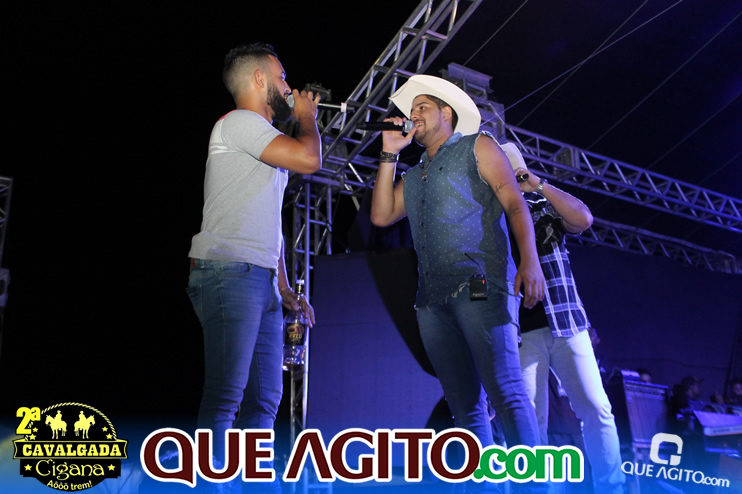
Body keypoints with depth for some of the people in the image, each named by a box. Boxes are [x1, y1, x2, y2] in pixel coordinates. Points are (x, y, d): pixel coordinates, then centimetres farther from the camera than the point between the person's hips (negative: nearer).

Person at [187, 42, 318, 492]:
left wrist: (285, 289, 23)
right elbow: (309, 159, -14)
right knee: (224, 396, -13)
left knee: (264, 397, 7)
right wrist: (307, 117, 7)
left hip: (262, 282, 10)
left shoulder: (265, 143, 28)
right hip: (230, 273, -10)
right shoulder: (239, 122, -2)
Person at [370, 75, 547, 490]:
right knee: (465, 404, 3)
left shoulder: (477, 147, 12)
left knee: (506, 394, -15)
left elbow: (515, 203, 0)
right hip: (433, 299, 6)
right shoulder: (414, 176, 29)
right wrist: (390, 153, 17)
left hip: (480, 288, -6)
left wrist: (530, 261, -16)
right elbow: (381, 215, 16)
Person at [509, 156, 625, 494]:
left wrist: (539, 184, -8)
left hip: (565, 324, 1)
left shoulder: (546, 205, 13)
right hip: (521, 332, 0)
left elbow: (583, 219, -7)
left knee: (596, 408, -5)